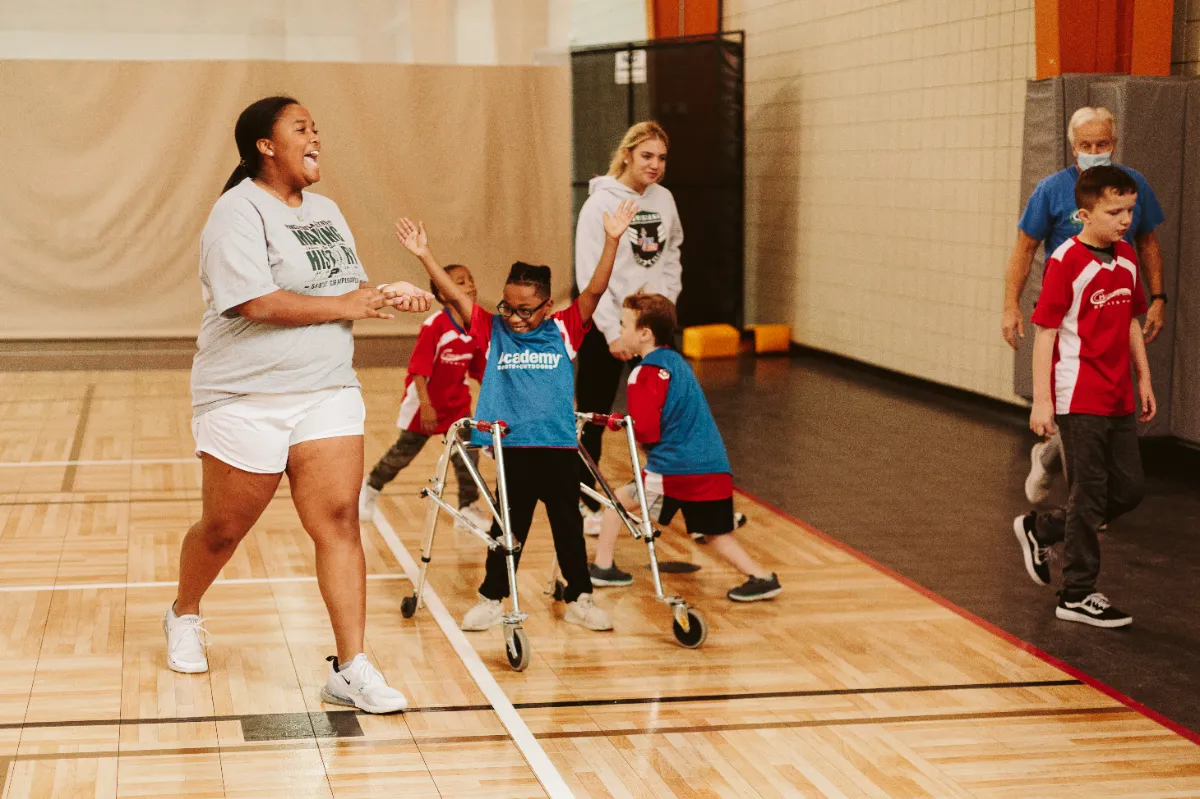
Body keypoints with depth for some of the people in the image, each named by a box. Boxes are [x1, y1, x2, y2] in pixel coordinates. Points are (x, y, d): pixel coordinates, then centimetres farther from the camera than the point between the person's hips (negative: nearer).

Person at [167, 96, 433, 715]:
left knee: (339, 523, -7)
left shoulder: (325, 211, 14)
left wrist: (389, 294, -1)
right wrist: (346, 305, -18)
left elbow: (343, 286, 21)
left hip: (326, 395, 6)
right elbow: (256, 302, -23)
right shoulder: (239, 213, -12)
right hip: (245, 401, -5)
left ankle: (351, 670, -6)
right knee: (223, 529, 9)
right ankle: (184, 617, 39)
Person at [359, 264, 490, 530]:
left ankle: (469, 506, 10)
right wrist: (426, 405, -28)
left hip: (456, 402, 5)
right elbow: (419, 369, -23)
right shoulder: (434, 326, -24)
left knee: (468, 451, -2)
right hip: (425, 403, -5)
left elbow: (480, 370, 7)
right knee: (405, 450, 11)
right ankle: (371, 487, 34)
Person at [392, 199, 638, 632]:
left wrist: (611, 240, -17)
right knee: (508, 526, 9)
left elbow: (595, 291, -7)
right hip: (512, 446, 0)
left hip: (559, 445, 0)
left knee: (569, 524, 9)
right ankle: (491, 600, 20)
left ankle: (580, 599, 21)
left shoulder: (564, 331, 2)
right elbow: (454, 295, -4)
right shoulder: (493, 332, 2)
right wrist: (424, 254, -13)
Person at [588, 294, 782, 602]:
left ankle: (602, 567, 13)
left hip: (675, 472, -7)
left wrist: (625, 426, 5)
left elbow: (645, 431, -17)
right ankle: (762, 577, 6)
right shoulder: (676, 361, 17)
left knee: (618, 500, 12)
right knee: (718, 536, 19)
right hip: (717, 469, 7)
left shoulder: (645, 373, -9)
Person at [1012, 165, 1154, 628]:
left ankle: (1041, 530, 30)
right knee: (1090, 496, 0)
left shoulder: (1127, 258, 8)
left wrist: (1144, 380, 17)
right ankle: (1078, 595, 14)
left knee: (1128, 490, 12)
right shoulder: (1067, 261, -15)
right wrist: (1042, 399, -18)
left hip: (1119, 400, 8)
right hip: (1079, 400, -8)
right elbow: (1045, 331, -15)